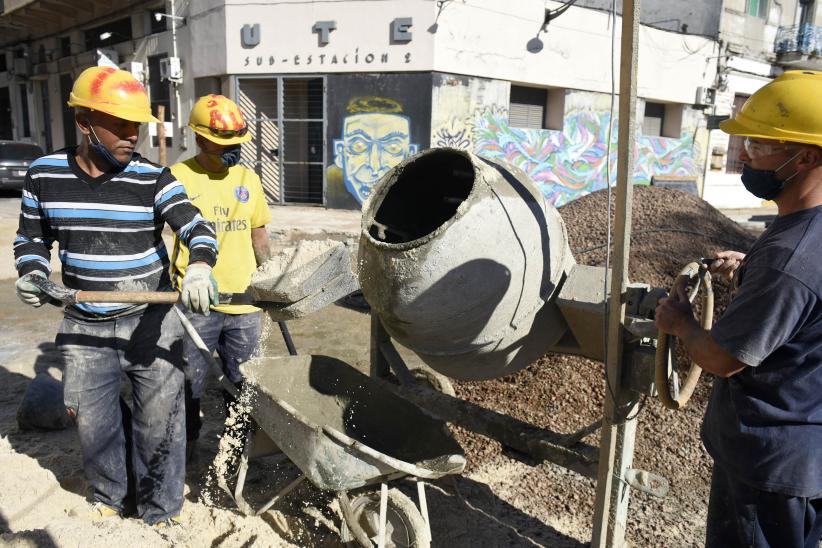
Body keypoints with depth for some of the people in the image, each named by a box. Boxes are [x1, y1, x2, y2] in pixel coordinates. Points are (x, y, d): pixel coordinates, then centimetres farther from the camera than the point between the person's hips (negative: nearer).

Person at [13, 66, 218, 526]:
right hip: (85, 327, 3)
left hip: (151, 323, -3)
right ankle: (110, 498, 44)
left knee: (159, 424, 6)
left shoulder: (153, 179, -10)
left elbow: (196, 227, -20)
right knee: (93, 422, 18)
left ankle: (162, 513, 29)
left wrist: (200, 266, -41)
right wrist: (32, 272, -10)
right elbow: (32, 238, 11)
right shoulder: (44, 175, -1)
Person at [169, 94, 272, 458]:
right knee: (190, 383, 10)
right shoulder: (177, 178, -6)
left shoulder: (248, 178, 8)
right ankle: (187, 442, 32)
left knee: (243, 384, 15)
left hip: (244, 302, 4)